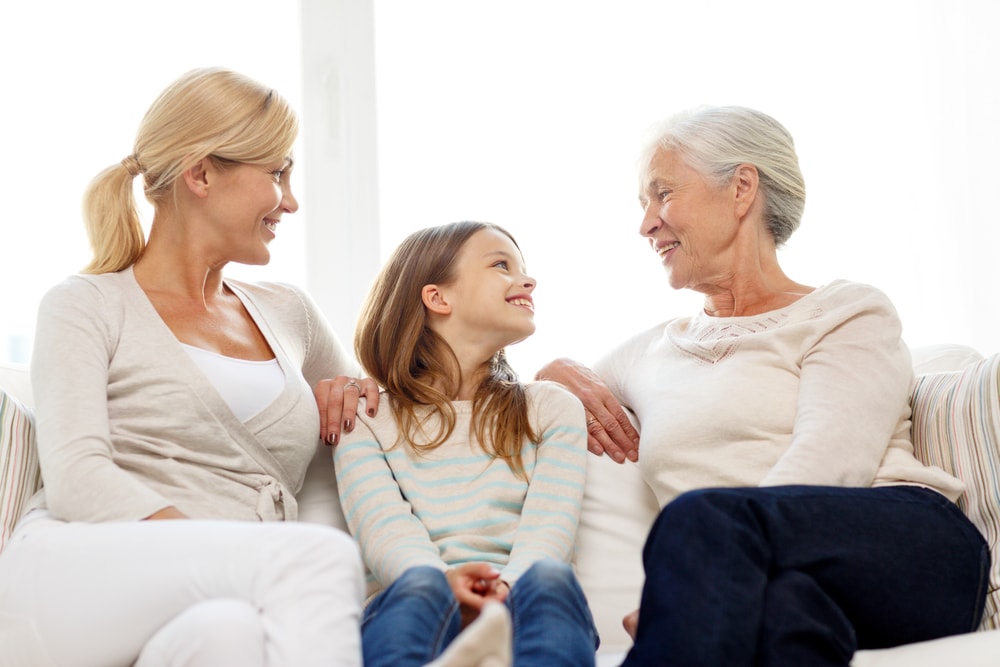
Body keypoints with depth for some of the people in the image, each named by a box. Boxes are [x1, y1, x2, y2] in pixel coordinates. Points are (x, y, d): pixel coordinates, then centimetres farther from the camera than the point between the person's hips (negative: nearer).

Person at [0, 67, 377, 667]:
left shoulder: (289, 314, 27)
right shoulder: (88, 305, 11)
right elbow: (75, 478, -5)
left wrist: (349, 396, 15)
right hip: (74, 583, -3)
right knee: (322, 554, -32)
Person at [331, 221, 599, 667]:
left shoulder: (552, 409, 21)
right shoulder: (366, 418, 16)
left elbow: (549, 526, 3)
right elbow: (384, 530, -3)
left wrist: (504, 591, -22)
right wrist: (445, 582, -28)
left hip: (516, 610, 1)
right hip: (414, 610, -1)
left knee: (548, 579, -34)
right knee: (421, 585, -36)